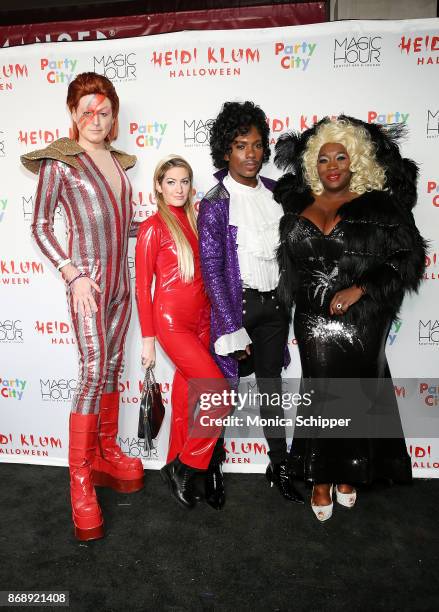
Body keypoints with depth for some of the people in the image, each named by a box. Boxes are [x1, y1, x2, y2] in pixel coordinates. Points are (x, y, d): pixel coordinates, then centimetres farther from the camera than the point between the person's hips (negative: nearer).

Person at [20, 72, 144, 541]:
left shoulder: (117, 161, 13)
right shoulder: (59, 160, -4)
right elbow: (39, 226, -5)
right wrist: (72, 274, -13)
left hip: (120, 278, 6)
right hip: (88, 279, -6)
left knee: (112, 367, 10)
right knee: (93, 371, -12)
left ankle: (107, 454, 25)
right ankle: (80, 478, 0)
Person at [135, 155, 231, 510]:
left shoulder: (195, 220, 10)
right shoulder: (153, 228, -8)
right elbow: (143, 286, -7)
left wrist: (211, 318, 10)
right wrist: (148, 339, -7)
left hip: (202, 320, 6)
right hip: (171, 322, -6)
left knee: (187, 399, 13)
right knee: (221, 396, -10)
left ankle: (177, 468, 31)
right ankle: (185, 467, 11)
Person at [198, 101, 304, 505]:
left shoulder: (273, 191, 6)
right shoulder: (215, 203, -10)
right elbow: (212, 271, -13)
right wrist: (234, 330, -16)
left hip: (273, 304, 5)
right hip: (236, 303, -5)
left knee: (271, 384, 14)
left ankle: (280, 466, 29)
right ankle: (214, 462, 29)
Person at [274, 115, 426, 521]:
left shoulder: (379, 205, 0)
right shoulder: (298, 209, 7)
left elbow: (409, 257, -6)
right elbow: (287, 267, 14)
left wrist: (360, 289, -14)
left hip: (361, 321, -1)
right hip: (314, 323, 1)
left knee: (355, 395, 11)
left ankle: (349, 474, 33)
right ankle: (321, 480, 25)